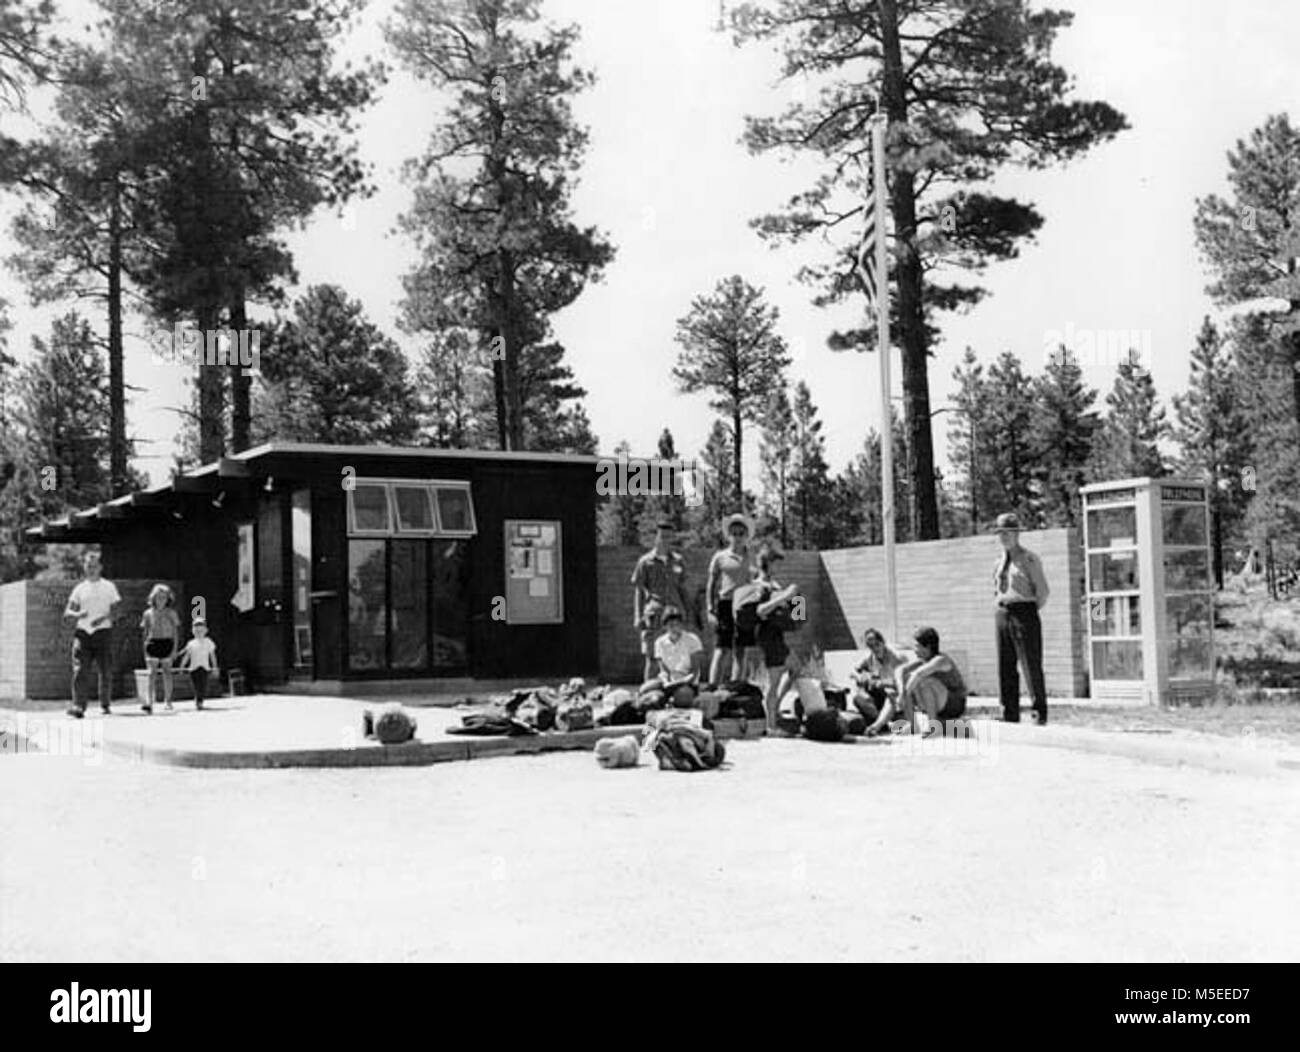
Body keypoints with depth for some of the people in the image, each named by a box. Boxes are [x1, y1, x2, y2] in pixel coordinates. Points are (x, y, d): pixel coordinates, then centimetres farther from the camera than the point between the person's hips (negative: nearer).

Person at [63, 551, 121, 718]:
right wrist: (77, 614, -14)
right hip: (83, 632, 1)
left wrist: (102, 618, -17)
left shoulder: (108, 587, 10)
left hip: (103, 631, -1)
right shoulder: (80, 588, 14)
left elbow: (115, 609, 2)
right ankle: (78, 706, -17)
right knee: (79, 671, -13)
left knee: (105, 671, 0)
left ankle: (105, 705, 16)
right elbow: (67, 613, 9)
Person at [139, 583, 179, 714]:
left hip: (167, 643, 0)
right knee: (152, 673, -10)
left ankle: (167, 700, 19)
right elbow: (145, 631, 11)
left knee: (166, 671, 5)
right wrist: (146, 647, 8)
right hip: (152, 643, 0)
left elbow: (175, 631, 4)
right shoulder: (148, 613, 6)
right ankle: (149, 702, -19)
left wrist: (175, 648, -2)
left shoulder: (171, 613, 3)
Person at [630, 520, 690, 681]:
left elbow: (682, 589, 16)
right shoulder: (645, 562, 3)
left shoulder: (678, 561, 12)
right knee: (651, 657, -3)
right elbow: (638, 590, 3)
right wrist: (637, 617, -5)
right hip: (653, 612, -3)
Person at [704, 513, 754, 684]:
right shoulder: (720, 557, 7)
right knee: (721, 651, -9)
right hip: (726, 604, -3)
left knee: (740, 652, 3)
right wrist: (710, 610, -2)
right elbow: (711, 586, 8)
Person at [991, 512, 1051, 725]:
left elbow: (1043, 591, -4)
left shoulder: (1029, 559, -5)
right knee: (1006, 668, 6)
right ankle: (1010, 716, 12)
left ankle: (1040, 714, 2)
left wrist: (1030, 613, 2)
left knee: (1032, 666, -4)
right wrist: (999, 606, 14)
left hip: (1025, 613, -6)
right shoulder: (999, 561, 14)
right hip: (1003, 616, 6)